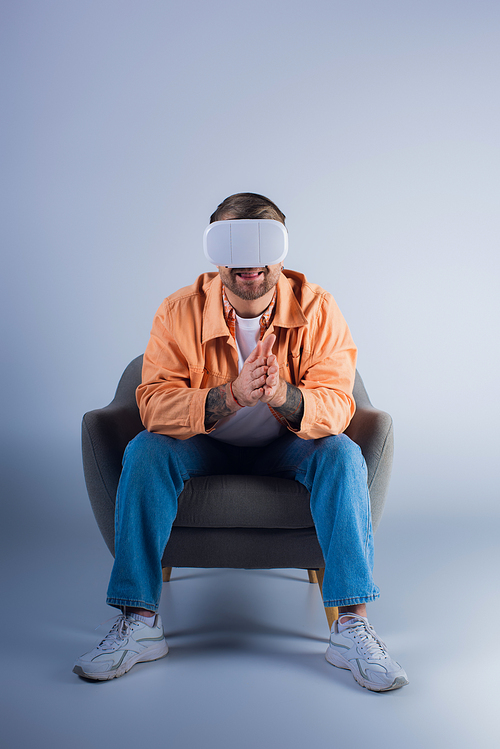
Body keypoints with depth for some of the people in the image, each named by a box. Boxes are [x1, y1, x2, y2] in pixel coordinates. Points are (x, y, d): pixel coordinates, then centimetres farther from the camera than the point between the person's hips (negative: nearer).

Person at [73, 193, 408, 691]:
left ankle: (351, 626, -25)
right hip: (205, 445, 0)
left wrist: (280, 394, -44)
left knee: (342, 454, -29)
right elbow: (153, 403, -24)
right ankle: (137, 622, -20)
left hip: (287, 446, 0)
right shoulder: (181, 311, -15)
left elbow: (337, 406, -21)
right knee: (146, 450, -27)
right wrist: (232, 395, -41)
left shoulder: (316, 309, -15)